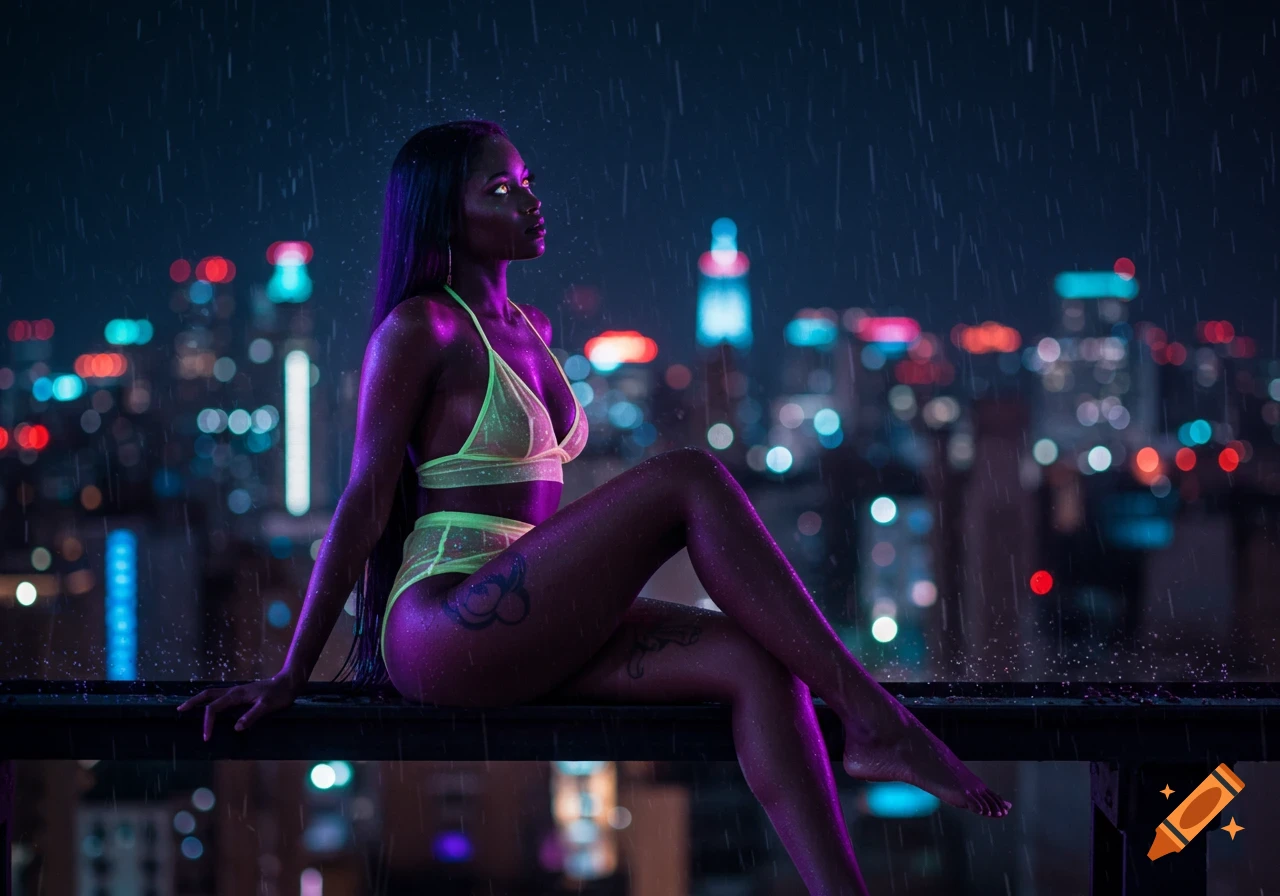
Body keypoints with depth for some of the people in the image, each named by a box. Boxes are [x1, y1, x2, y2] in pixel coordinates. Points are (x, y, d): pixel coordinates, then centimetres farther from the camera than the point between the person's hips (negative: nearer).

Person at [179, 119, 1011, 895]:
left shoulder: (529, 330, 20)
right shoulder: (419, 330, -3)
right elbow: (365, 503, -5)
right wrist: (290, 676, -6)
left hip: (522, 634, 8)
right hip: (441, 629, -8)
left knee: (757, 662, -16)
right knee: (690, 479, -22)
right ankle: (872, 720, -25)